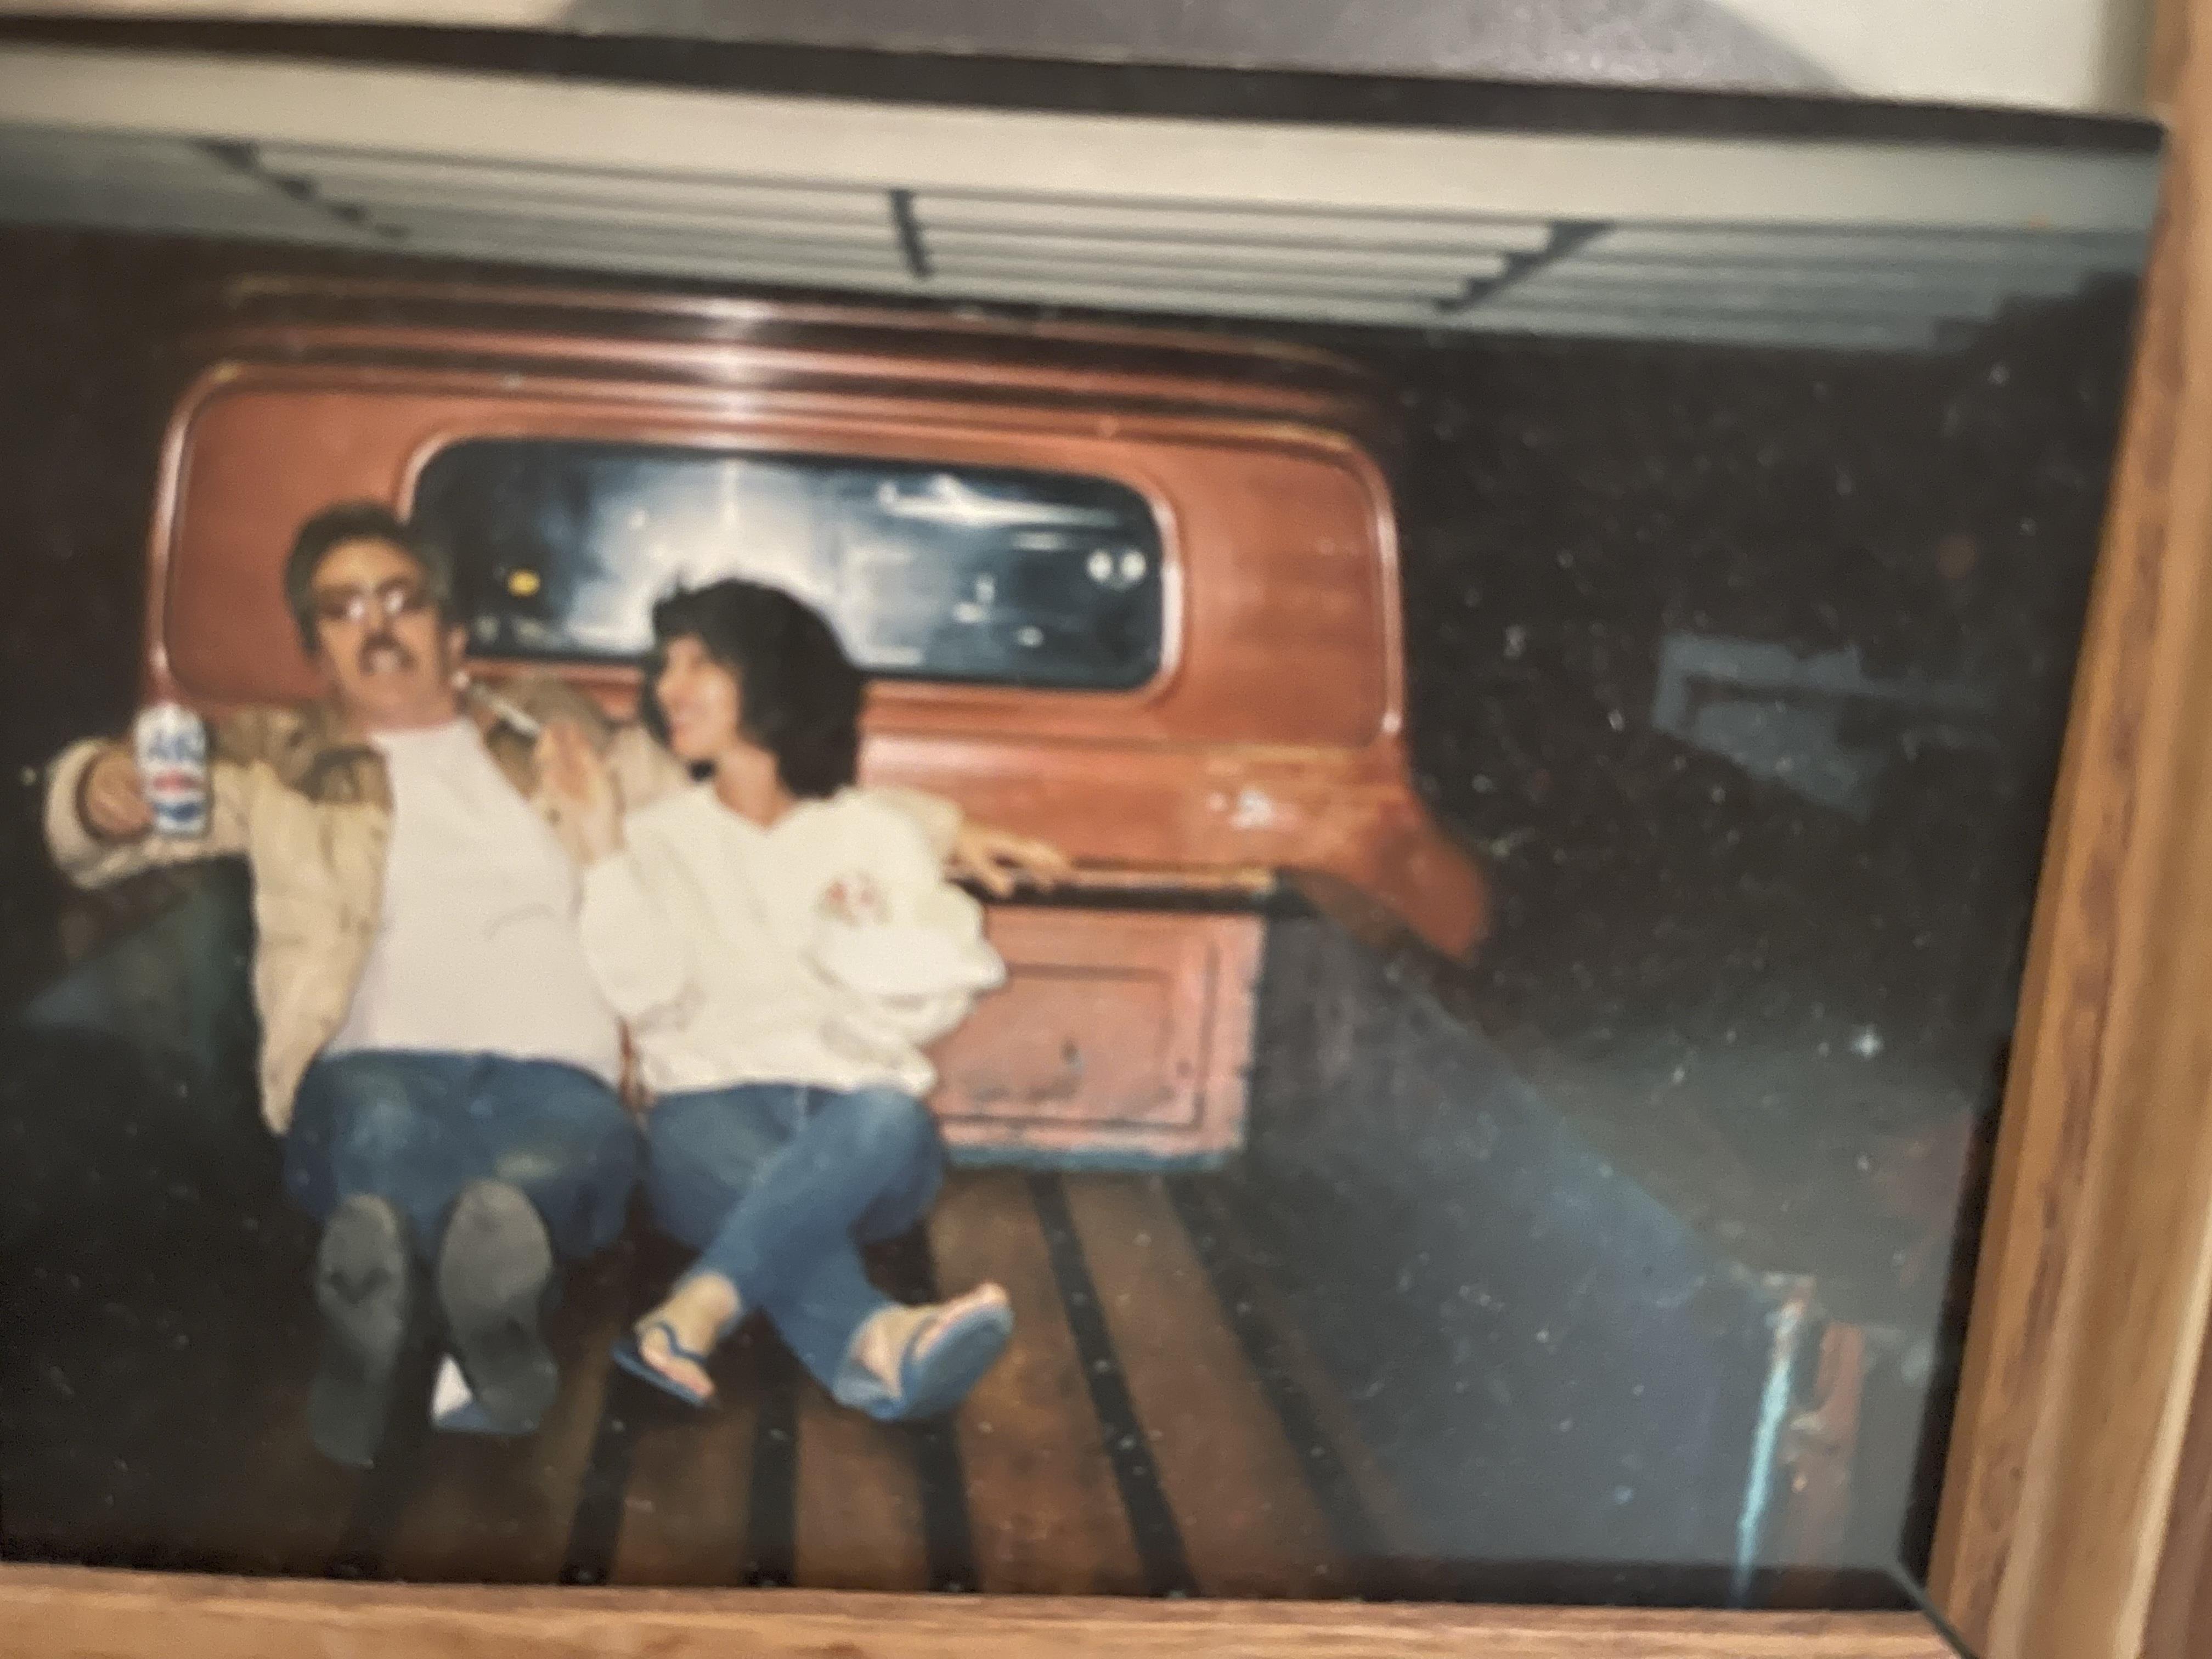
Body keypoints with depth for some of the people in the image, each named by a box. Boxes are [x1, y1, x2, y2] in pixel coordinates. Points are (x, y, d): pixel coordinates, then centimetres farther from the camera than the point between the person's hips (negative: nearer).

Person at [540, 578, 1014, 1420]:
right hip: (713, 1109, 0)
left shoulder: (877, 835, 13)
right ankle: (875, 1339, -61)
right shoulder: (658, 835, 14)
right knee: (759, 1173, -36)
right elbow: (653, 1000, -3)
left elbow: (935, 996, 2)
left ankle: (695, 1312, -52)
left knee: (889, 1117, -36)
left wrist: (860, 946, -15)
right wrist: (605, 851, -9)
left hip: (856, 1110, 0)